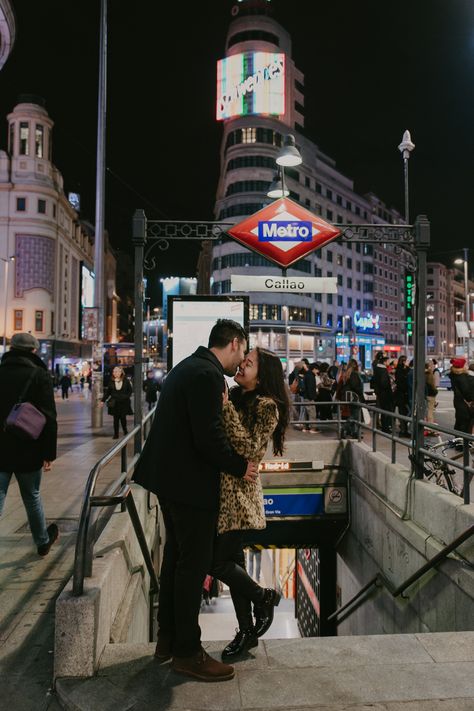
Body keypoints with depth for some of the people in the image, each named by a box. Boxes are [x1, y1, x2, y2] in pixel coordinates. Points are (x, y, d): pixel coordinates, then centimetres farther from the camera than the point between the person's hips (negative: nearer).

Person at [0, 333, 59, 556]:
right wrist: (49, 454, -10)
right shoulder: (39, 375, -8)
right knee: (32, 497, 15)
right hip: (28, 451, -2)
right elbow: (49, 418, -14)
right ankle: (42, 541, 34)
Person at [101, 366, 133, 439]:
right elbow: (108, 392, 6)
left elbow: (130, 391, 4)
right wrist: (103, 400, 1)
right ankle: (116, 434, 11)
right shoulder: (111, 381, 3)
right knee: (116, 419, 3)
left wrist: (126, 397, -8)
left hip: (124, 403, -1)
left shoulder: (126, 381, -2)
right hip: (114, 403, 1)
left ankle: (125, 430, 26)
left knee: (123, 418, 0)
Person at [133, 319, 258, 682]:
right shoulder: (208, 375, -20)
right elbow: (209, 437, -25)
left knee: (176, 557, 19)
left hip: (170, 475, 11)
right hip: (190, 481, -11)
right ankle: (187, 652, 18)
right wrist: (240, 466, -10)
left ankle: (168, 639, 33)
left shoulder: (189, 366, 12)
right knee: (195, 564, 3)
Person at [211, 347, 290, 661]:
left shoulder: (267, 407, -11)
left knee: (218, 561, -6)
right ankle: (247, 632, 28)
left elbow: (249, 449, -23)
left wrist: (226, 408, -24)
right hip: (221, 487, 7)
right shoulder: (234, 397, 10)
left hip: (239, 491, -7)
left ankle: (264, 597, 22)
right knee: (232, 559, 13)